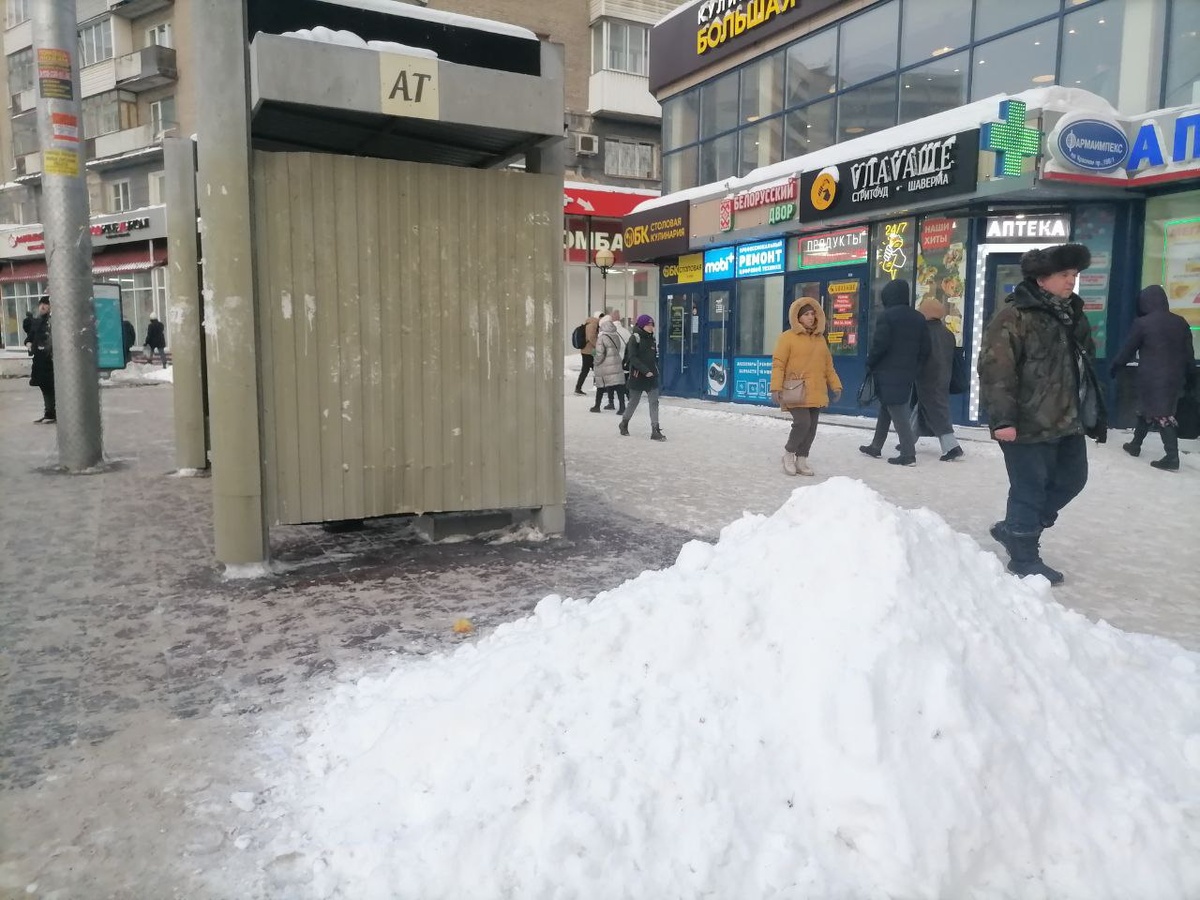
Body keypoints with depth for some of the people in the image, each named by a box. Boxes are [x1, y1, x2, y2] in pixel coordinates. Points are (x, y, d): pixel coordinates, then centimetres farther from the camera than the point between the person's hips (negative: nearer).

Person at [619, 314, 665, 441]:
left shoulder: (651, 338, 10)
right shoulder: (634, 338, -11)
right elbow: (633, 358, -17)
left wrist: (655, 370, 6)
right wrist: (645, 370, -22)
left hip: (651, 376, 5)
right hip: (638, 376, -5)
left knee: (654, 402, -4)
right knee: (634, 401, 8)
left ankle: (655, 430, -4)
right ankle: (624, 424, 31)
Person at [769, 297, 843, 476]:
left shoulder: (820, 338, 14)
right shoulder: (787, 337, -4)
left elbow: (828, 365, 19)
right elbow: (778, 364, -8)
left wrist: (835, 385, 13)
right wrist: (776, 388, -16)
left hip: (816, 392, 6)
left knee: (811, 427, 6)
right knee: (802, 423, -17)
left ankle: (801, 460, 18)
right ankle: (789, 452, 7)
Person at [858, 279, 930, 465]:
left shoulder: (887, 315, -11)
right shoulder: (919, 318, 11)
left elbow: (879, 345, -16)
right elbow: (924, 349, 11)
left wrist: (870, 364, -2)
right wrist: (914, 368, 18)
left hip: (888, 373, -7)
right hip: (908, 374, 7)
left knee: (897, 413, -6)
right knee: (886, 409, 19)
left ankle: (908, 454, -9)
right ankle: (876, 446, 27)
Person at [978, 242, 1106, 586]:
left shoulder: (1071, 314, 14)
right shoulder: (1014, 316, -14)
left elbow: (1083, 366, 23)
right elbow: (996, 369, -21)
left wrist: (1094, 413, 23)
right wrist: (1002, 417, -26)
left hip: (1067, 422, 9)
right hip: (1028, 425, -9)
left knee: (1071, 479, 18)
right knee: (1030, 489, 0)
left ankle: (1012, 529, 32)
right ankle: (1024, 556, 16)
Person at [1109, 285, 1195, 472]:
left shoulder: (1143, 323, -10)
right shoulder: (1181, 322, 7)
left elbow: (1128, 349, -2)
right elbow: (1189, 353, 11)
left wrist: (1114, 366, 13)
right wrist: (1189, 375, 20)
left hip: (1152, 378, -6)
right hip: (1174, 377, 6)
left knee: (1160, 414, -3)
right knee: (1147, 409, 18)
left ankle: (1172, 457, -8)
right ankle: (1135, 445, 29)